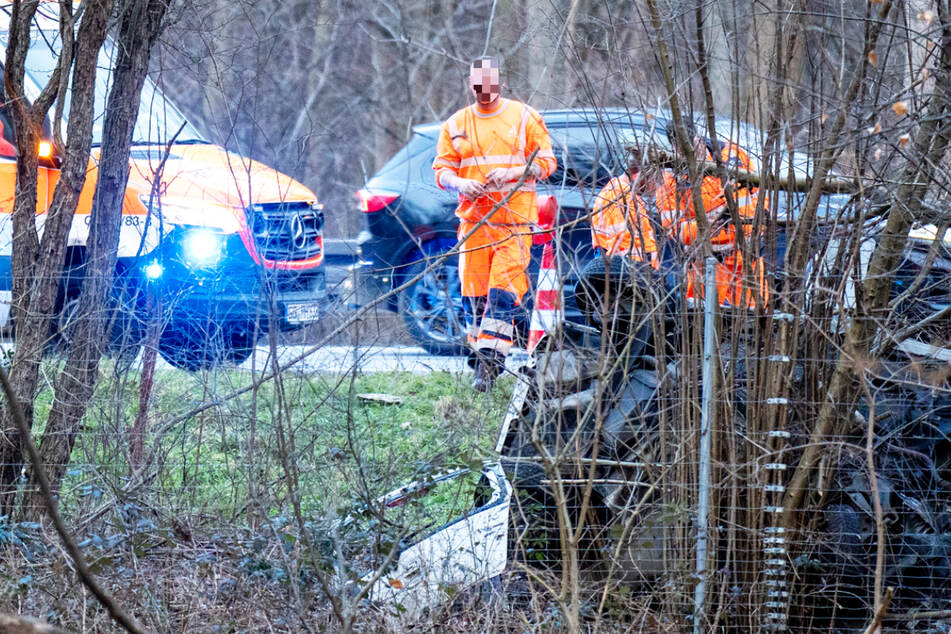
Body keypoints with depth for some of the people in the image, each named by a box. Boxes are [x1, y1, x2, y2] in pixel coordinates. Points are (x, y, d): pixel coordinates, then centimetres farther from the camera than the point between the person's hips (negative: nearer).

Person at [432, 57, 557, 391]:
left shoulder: (524, 118, 5)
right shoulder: (455, 124, 13)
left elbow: (546, 162, 2)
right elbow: (441, 170, 11)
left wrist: (511, 173, -14)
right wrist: (460, 183, -11)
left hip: (514, 216, -3)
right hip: (473, 215, 3)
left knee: (503, 289, -14)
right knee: (474, 291, 1)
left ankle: (490, 359, -18)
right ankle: (479, 349, 14)